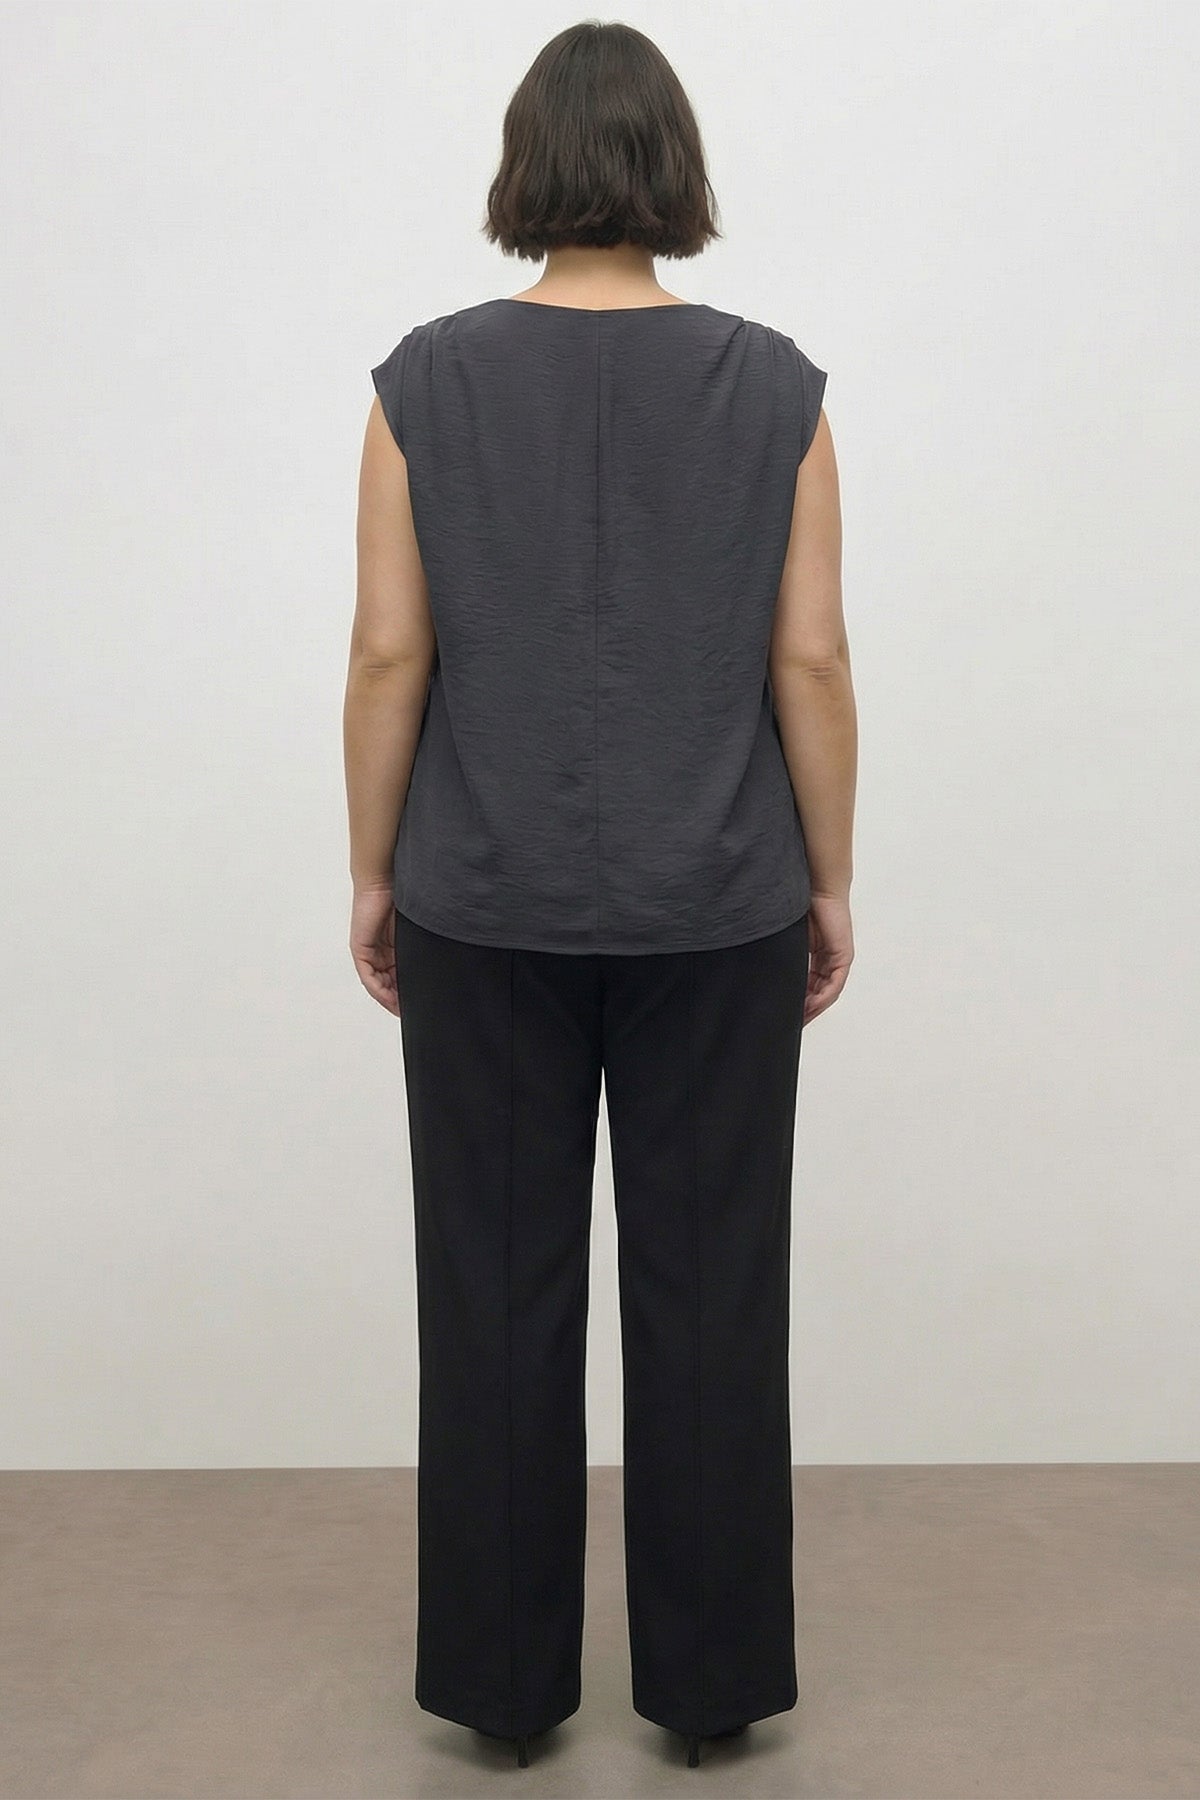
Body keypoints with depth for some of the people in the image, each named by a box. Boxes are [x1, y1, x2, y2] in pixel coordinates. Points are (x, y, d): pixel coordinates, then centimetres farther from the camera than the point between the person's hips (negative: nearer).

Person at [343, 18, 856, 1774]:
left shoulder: (429, 380, -5)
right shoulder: (772, 385, -4)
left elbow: (391, 656, -5)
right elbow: (810, 661, -5)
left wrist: (373, 870, 5)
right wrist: (830, 877, 5)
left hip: (485, 906, 0)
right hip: (716, 908, 0)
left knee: (499, 1288, 10)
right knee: (709, 1287, 10)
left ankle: (503, 1677, 22)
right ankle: (713, 1676, 22)